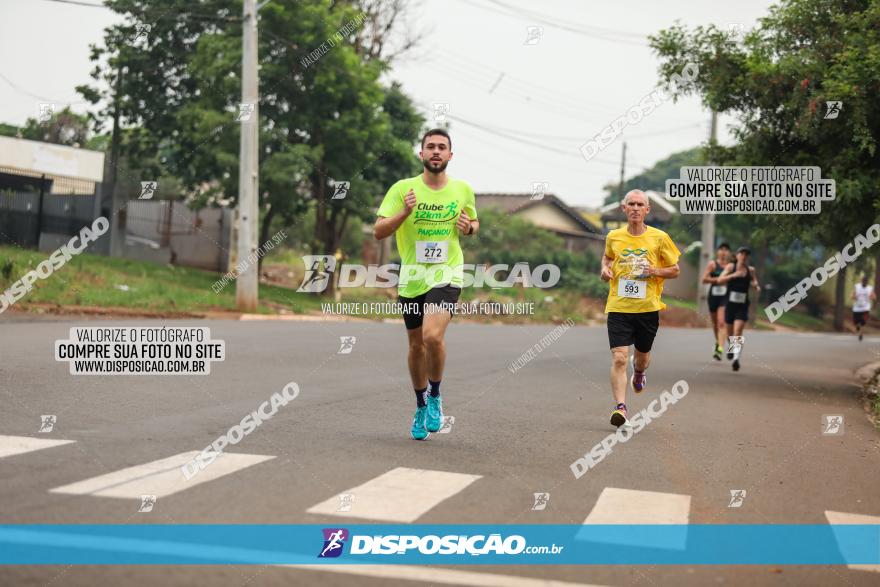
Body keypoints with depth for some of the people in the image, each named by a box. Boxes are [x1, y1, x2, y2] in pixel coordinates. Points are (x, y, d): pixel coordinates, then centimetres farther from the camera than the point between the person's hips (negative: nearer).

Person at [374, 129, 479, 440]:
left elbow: (474, 223, 20)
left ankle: (435, 395, 1)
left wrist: (469, 227, -4)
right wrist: (405, 212, -23)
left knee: (433, 335, -24)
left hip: (447, 276, -1)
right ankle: (421, 406, 34)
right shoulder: (403, 189, -4)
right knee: (416, 345, 12)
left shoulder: (463, 189, 3)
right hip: (412, 277, 1)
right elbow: (378, 231, -7)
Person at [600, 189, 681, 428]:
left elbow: (675, 270, 8)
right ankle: (620, 407, -13)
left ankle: (639, 372, 52)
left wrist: (657, 271, -12)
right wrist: (605, 268, 4)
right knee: (619, 358, -14)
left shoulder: (659, 237, -1)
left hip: (648, 307, 1)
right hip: (618, 307, 0)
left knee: (642, 356, 16)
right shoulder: (613, 237, 4)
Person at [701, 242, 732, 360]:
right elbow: (704, 279, -5)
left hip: (725, 297, -2)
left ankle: (720, 349, -23)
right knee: (715, 323, 15)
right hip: (713, 296, 2)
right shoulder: (712, 264, 2)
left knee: (721, 323, -16)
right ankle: (718, 342, 41)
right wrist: (717, 280, -14)